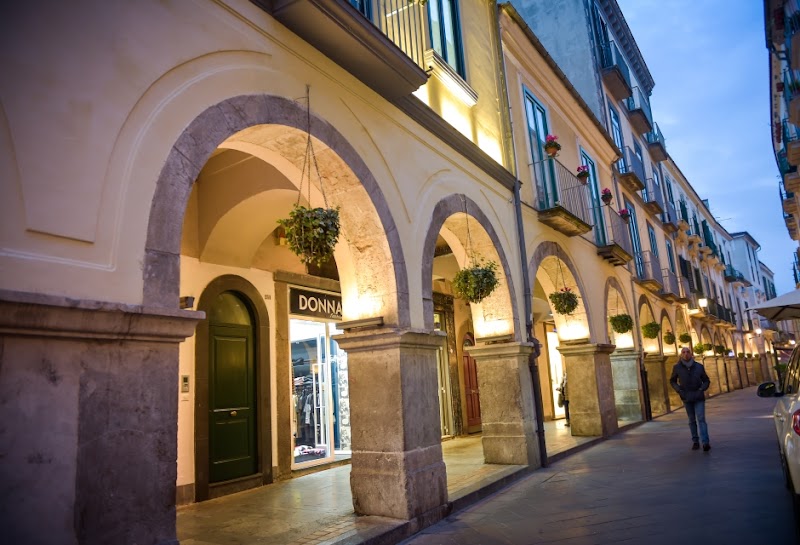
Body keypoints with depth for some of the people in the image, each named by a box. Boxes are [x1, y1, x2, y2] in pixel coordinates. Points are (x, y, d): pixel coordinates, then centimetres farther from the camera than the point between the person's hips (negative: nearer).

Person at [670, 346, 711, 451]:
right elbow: (672, 381, 10)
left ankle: (705, 443, -15)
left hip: (699, 397, -1)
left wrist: (701, 389, -10)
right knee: (692, 420, 10)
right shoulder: (677, 367, -2)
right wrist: (679, 390, -6)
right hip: (687, 398, 1)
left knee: (701, 419, -11)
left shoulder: (699, 366, -2)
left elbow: (706, 381, 8)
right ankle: (695, 441, 19)